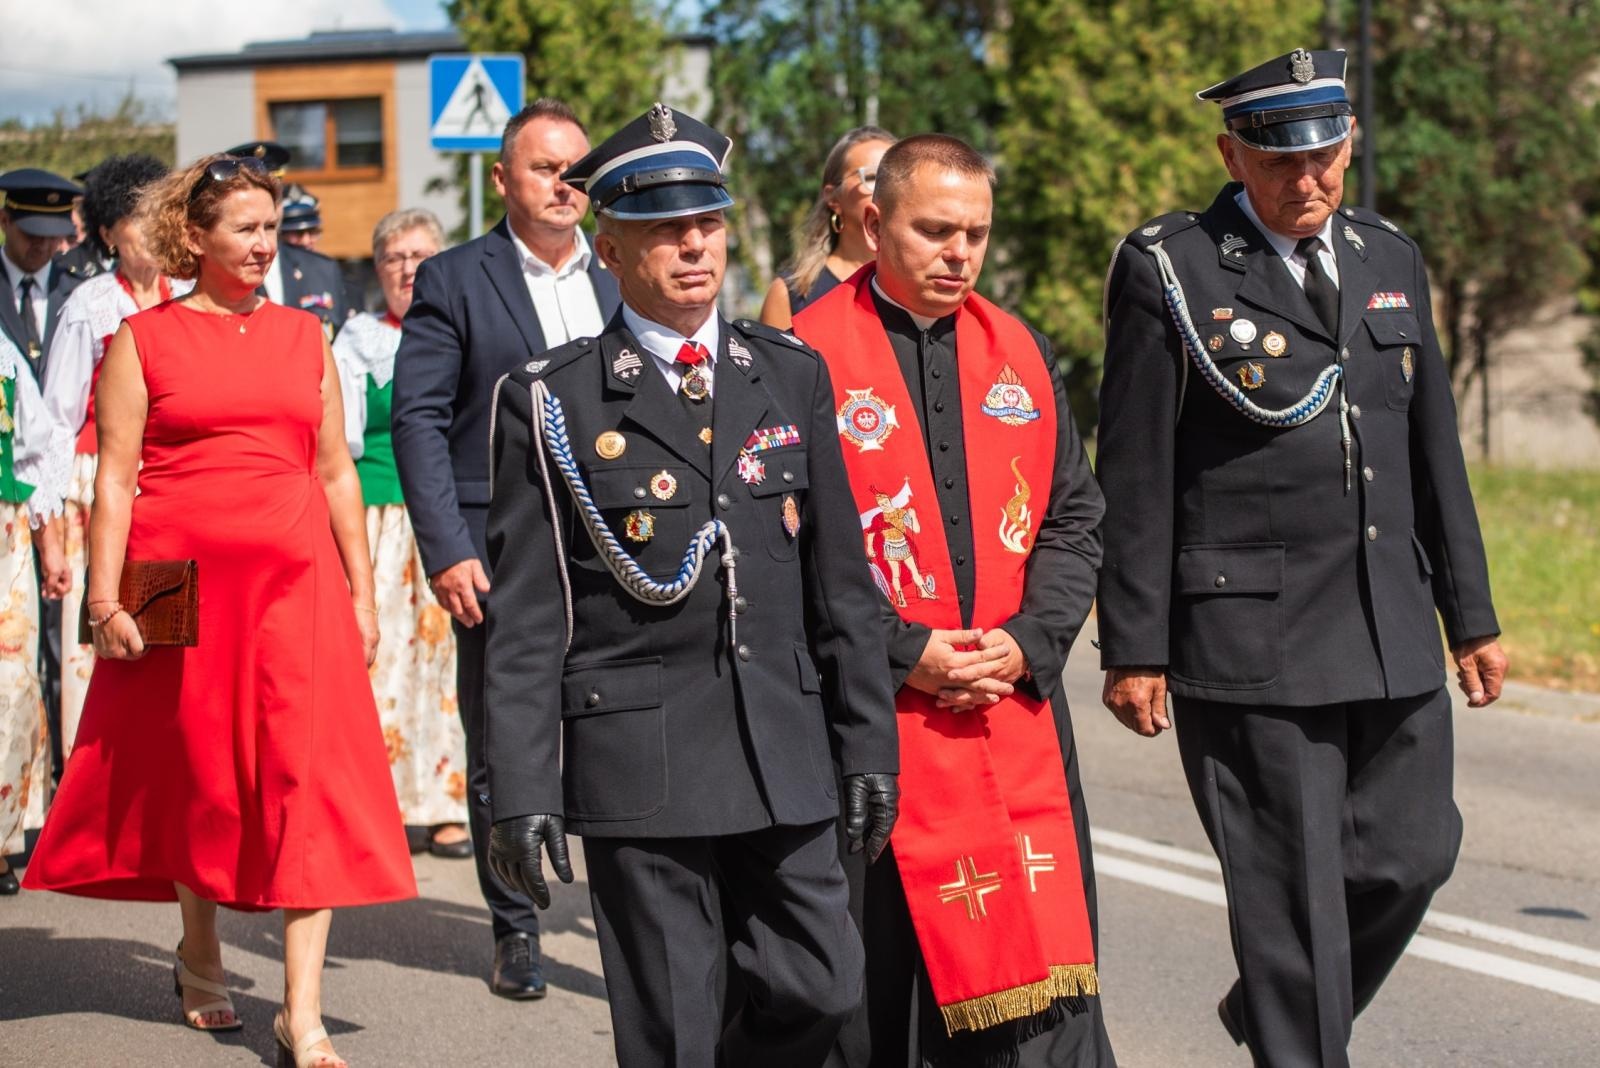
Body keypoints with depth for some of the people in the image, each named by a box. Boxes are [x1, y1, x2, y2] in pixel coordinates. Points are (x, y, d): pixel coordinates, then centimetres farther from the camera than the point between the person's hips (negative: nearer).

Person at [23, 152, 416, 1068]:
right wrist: (106, 599, -9)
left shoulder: (304, 336, 12)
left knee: (308, 781, -7)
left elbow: (338, 471, 13)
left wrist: (362, 593, 8)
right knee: (196, 772, 9)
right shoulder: (144, 340, 3)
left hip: (296, 580, 2)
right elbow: (114, 479, -1)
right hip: (182, 582, -2)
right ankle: (201, 959, 33)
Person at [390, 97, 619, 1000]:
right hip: (501, 553, -2)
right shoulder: (454, 281, 1)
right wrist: (447, 551, -12)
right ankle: (516, 931, 18)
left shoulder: (622, 282, 13)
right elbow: (419, 419, -3)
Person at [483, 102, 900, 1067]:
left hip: (784, 750, 4)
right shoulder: (552, 402, -2)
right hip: (639, 761, -4)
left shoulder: (794, 378, 10)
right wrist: (522, 794, -8)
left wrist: (870, 743, 9)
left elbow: (841, 578, 12)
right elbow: (526, 617, -3)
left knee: (822, 988, 2)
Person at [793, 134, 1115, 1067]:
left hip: (1018, 715, 4)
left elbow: (1074, 518, 13)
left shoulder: (1022, 354, 12)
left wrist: (1028, 642, -3)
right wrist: (903, 652, -13)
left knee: (1044, 991, -1)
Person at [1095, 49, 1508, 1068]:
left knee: (1411, 856, 7)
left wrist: (1472, 615, 15)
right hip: (1251, 634, -5)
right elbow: (1135, 476, -5)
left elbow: (1435, 452, 17)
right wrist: (1135, 648, -7)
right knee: (1294, 889, -3)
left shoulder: (1391, 259, 13)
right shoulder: (1167, 269, -4)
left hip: (1394, 635, 6)